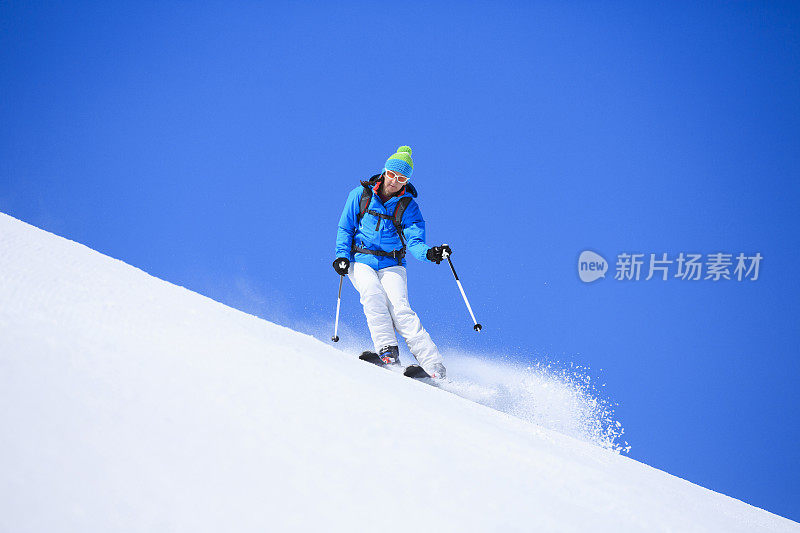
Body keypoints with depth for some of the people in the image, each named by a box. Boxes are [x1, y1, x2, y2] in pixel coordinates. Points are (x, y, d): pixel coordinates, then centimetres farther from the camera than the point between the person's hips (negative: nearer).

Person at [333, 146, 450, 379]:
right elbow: (345, 228, 8)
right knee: (373, 294, -31)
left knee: (400, 308, -22)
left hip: (392, 265, -1)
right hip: (361, 261, 1)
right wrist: (342, 255, -7)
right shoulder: (361, 195, 3)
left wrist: (429, 253, -31)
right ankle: (387, 352, -34)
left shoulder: (408, 206, 1)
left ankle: (434, 367, -28)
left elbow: (415, 242, -9)